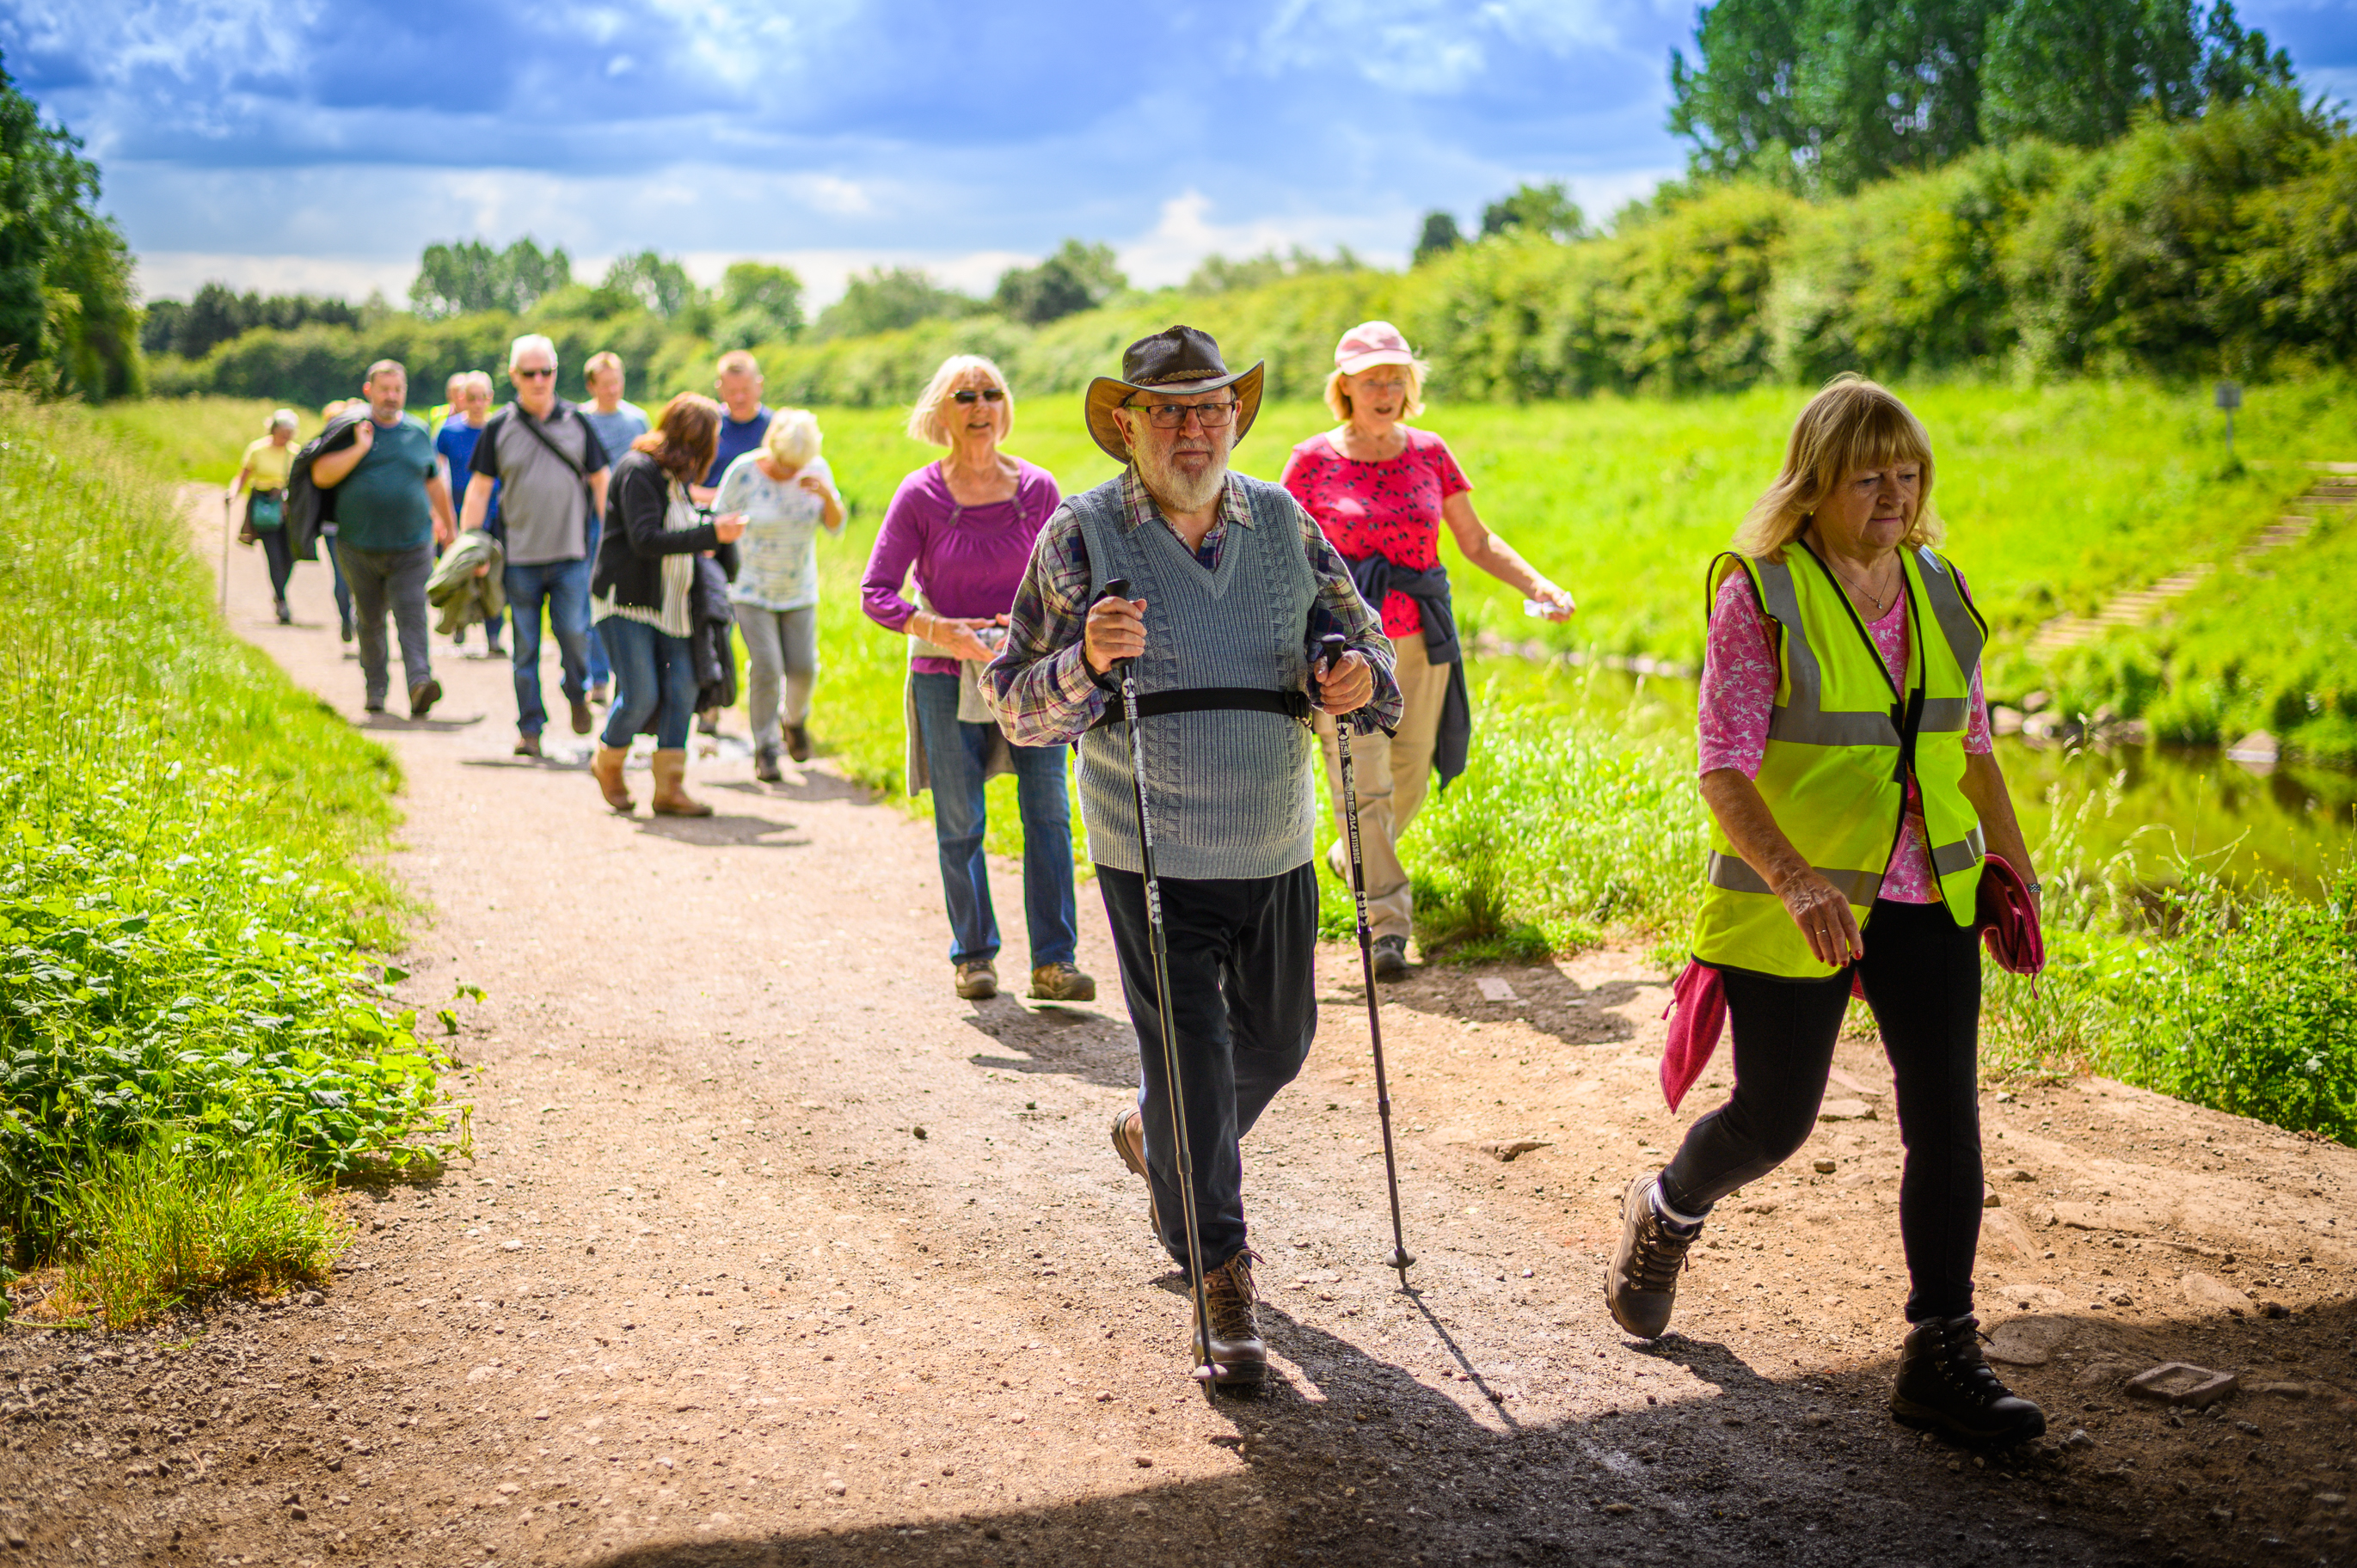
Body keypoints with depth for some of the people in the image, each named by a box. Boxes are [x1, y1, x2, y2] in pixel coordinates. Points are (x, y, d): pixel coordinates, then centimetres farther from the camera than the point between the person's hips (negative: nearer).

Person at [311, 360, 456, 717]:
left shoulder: (419, 431, 11)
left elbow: (435, 483, 22)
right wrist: (359, 449, -17)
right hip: (358, 548, 0)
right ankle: (375, 691, 19)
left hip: (412, 548, 0)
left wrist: (450, 529, 26)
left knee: (412, 618, -14)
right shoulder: (349, 430, 2)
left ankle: (420, 683, -26)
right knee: (369, 622, 9)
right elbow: (320, 475, -9)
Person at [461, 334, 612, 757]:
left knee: (574, 633, -8)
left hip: (571, 555, 0)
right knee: (525, 646, 3)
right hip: (520, 557, 0)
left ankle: (578, 694, 22)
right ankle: (529, 727, 13)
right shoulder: (499, 428, 3)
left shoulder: (577, 422, 6)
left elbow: (600, 483, 11)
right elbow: (479, 489, 6)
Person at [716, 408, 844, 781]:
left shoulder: (816, 470, -5)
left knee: (803, 668, -1)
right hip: (751, 591, -3)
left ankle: (796, 720, 32)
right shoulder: (744, 472, -15)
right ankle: (764, 748, 4)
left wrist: (828, 495, -23)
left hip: (800, 592, 3)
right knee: (765, 668, -12)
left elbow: (836, 527, -3)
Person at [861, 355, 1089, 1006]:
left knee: (1048, 811, -6)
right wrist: (939, 629, -22)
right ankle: (972, 956, 21)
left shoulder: (1037, 488, 0)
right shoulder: (920, 495, -5)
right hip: (947, 677, -1)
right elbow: (876, 592, -6)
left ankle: (1054, 962, -1)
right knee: (960, 823, 6)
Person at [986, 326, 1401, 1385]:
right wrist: (1086, 664, -30)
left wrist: (1360, 679, -15)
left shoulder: (1282, 523, 3)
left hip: (1275, 851, 5)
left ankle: (1156, 1139, 49)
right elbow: (1016, 705, -8)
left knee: (1275, 1044, 19)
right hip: (1154, 859, -4)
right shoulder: (1081, 536, -8)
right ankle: (1218, 1279, 11)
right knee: (1190, 1059, -5)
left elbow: (1360, 636, 10)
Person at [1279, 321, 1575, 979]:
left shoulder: (1430, 453, 6)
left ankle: (1354, 858, 39)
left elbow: (1477, 541, 12)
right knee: (1363, 782, -11)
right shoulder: (1314, 462, -2)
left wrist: (1537, 586, -1)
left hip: (1421, 640, 4)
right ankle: (1386, 922, -7)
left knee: (1408, 781, 11)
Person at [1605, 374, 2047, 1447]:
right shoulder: (1760, 595, -12)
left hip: (1925, 895, 5)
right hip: (1792, 904, -4)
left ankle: (1940, 1357, 7)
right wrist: (1794, 880, -31)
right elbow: (1725, 772, -17)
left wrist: (2016, 868, 9)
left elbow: (1969, 747, 16)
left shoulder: (1937, 589, 6)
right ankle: (1664, 1216, 39)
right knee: (1774, 1121, 6)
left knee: (1946, 1117, -2)